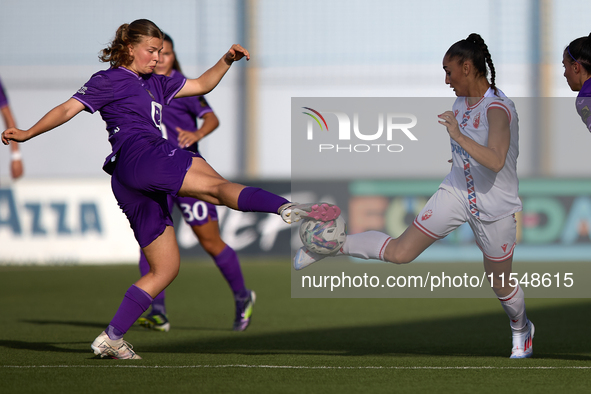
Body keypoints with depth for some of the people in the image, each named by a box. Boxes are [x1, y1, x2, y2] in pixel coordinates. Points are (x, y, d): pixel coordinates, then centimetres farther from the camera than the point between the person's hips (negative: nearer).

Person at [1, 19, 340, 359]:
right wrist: (28, 134, -7)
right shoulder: (108, 80, 6)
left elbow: (201, 85, 31)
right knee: (216, 184, -27)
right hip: (137, 154, -9)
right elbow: (68, 109, 1)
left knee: (166, 268, 6)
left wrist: (227, 61, 16)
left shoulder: (155, 83, 29)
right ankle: (287, 208, -49)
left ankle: (112, 339, 4)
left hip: (144, 185, 9)